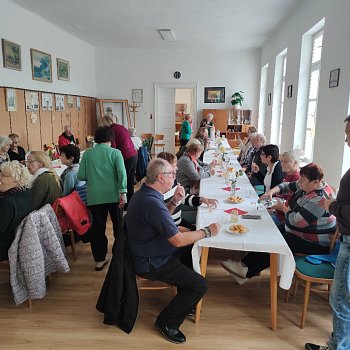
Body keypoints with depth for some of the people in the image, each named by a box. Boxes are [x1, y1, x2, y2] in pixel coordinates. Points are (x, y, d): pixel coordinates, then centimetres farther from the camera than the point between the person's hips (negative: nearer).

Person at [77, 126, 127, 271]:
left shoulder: (87, 154, 3)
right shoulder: (115, 152, -2)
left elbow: (81, 176, 1)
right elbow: (122, 173, -14)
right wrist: (123, 192, -14)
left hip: (94, 196, 1)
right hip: (113, 195, -1)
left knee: (97, 227, 9)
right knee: (118, 224, 15)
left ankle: (99, 260, 14)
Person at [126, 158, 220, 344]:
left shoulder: (144, 193, 2)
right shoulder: (152, 203, -31)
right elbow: (178, 240, -30)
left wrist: (175, 201, 0)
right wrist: (207, 231, -16)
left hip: (149, 252, 11)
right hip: (151, 264, -11)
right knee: (200, 285, -11)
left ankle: (185, 302, 35)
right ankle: (167, 323, 10)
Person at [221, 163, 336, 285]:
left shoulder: (319, 199, -30)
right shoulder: (306, 186, -1)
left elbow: (297, 221, -30)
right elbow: (288, 186, 11)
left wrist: (283, 207, -12)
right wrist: (272, 191, -8)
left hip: (316, 243, -10)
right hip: (299, 230, 10)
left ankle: (246, 270, -8)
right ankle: (245, 265, -3)